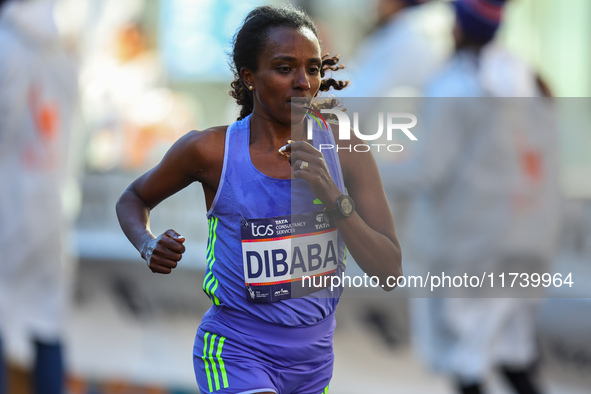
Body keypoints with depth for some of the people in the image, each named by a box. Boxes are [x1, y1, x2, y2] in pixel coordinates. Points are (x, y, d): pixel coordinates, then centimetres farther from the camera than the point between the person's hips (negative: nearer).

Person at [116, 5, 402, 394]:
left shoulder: (344, 148, -5)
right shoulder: (210, 150, -10)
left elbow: (390, 273, -9)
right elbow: (134, 199, 11)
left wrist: (333, 197, -22)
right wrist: (149, 246, -11)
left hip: (314, 358, 4)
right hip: (236, 356, -4)